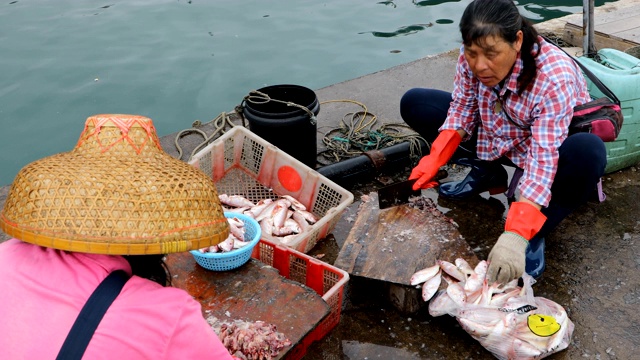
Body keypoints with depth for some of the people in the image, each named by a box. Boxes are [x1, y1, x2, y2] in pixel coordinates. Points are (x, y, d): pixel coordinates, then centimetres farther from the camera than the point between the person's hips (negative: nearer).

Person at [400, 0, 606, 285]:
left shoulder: (555, 77, -36)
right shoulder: (472, 57, -21)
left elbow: (544, 160, -41)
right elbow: (462, 109, -9)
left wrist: (514, 236, -49)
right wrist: (434, 159, -26)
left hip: (554, 148, -5)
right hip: (497, 138, 5)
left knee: (588, 153, -41)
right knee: (414, 103, -6)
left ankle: (533, 234, -18)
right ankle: (486, 174, 5)